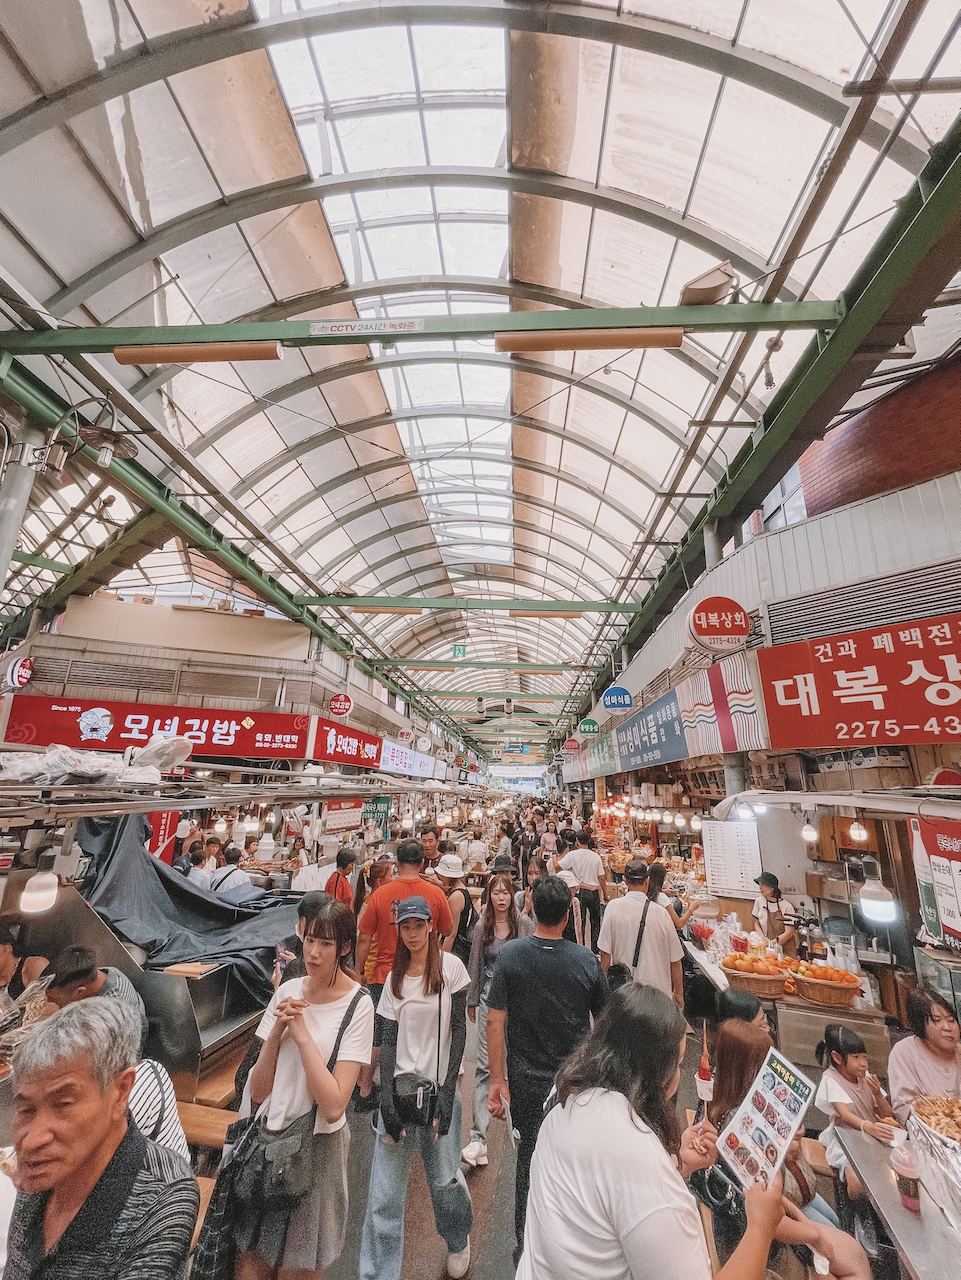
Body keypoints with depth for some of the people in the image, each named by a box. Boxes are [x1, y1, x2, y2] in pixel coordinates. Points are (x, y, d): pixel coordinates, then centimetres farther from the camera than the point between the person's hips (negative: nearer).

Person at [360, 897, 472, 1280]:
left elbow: (458, 1030, -7)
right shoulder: (395, 977, 3)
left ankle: (458, 1239, 42)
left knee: (444, 1177, 11)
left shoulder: (450, 967, -9)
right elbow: (389, 1039, 3)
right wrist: (386, 1094, -7)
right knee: (384, 1190, 1)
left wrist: (447, 1090, -11)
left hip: (438, 1086, -2)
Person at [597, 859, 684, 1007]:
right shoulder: (661, 913, -10)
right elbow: (675, 959, 0)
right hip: (659, 989, 0)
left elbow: (605, 953, -6)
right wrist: (678, 993, 15)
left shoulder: (613, 908, -11)